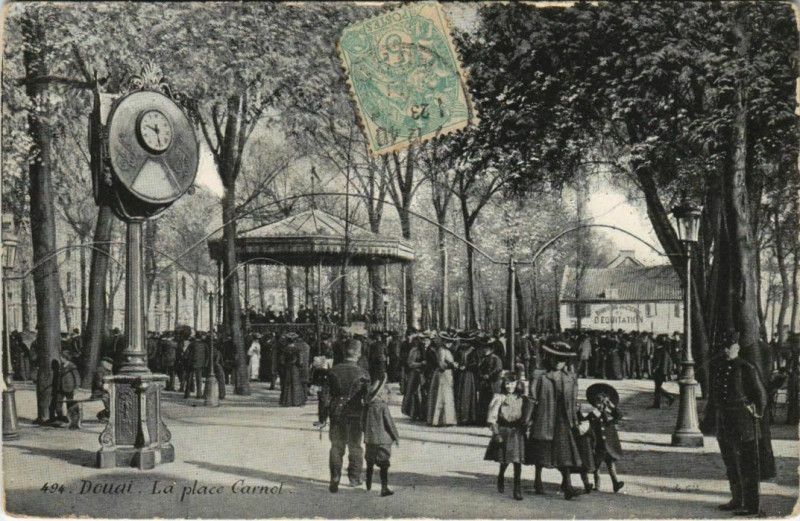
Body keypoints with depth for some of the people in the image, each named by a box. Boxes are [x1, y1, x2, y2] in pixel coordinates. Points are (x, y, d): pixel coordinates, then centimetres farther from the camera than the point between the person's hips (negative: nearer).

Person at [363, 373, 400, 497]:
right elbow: (390, 423, -9)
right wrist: (396, 437, 0)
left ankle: (368, 485, 34)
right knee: (384, 465, -3)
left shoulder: (368, 407, 6)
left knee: (370, 463, 20)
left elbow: (364, 423, 13)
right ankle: (384, 488, -7)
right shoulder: (383, 407, -11)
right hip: (383, 439, -6)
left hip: (369, 439, 6)